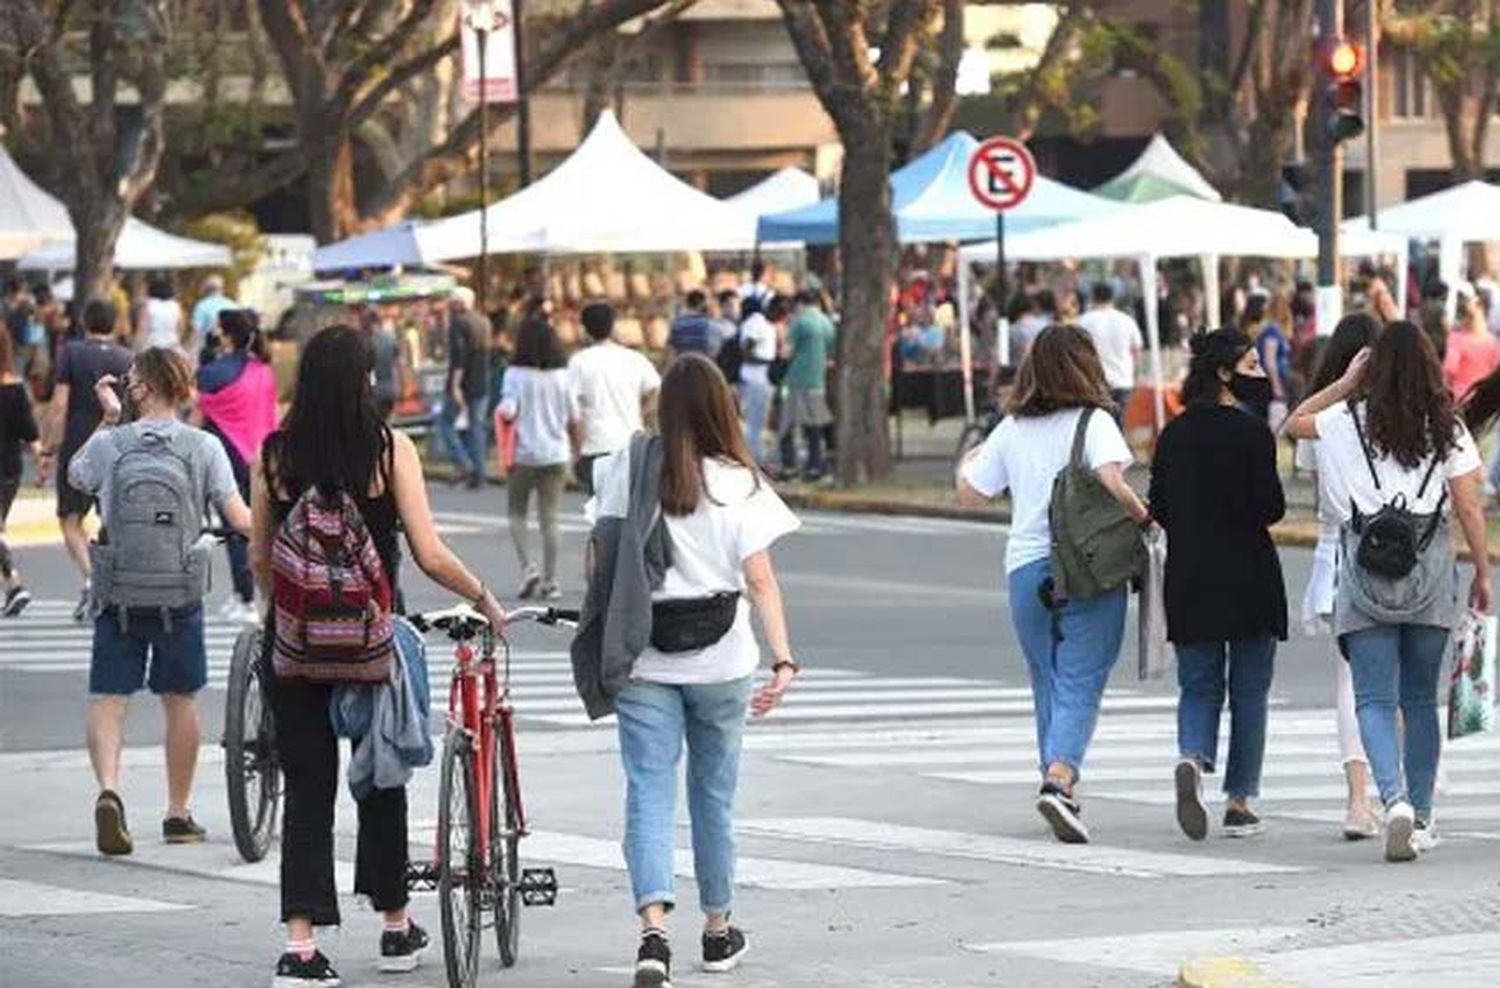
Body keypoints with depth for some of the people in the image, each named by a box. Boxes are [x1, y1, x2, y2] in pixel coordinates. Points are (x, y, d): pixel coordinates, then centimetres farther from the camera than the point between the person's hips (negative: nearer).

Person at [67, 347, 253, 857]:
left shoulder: (109, 444, -5)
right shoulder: (203, 446, -6)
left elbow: (75, 476, 17)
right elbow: (239, 518, -10)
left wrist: (107, 421, 18)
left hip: (117, 594, 0)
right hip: (180, 595, 1)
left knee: (108, 698, 2)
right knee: (180, 700, 14)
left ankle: (109, 788, -23)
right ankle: (178, 814, 21)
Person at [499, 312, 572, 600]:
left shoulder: (516, 374, -10)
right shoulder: (562, 376, -1)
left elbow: (507, 412, -19)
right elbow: (574, 417, 2)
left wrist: (500, 413, 4)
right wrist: (575, 450, 16)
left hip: (524, 454, -2)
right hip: (556, 454, 2)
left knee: (517, 514, 14)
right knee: (550, 518, 6)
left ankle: (528, 567, -3)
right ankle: (549, 580, 5)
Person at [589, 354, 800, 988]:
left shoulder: (624, 472, -3)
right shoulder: (738, 484, -7)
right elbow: (760, 580, -12)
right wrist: (783, 660, -13)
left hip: (638, 657, 0)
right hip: (719, 659, 0)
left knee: (648, 792, -3)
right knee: (714, 791, 16)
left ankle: (654, 930, -23)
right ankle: (717, 930, 28)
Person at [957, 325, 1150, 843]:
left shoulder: (1012, 429, 6)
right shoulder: (1093, 423, -6)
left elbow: (971, 493, 13)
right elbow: (1112, 481, -22)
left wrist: (967, 464, 34)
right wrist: (1144, 517, -5)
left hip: (1026, 570, 4)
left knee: (1048, 683, 17)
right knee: (1080, 684, -6)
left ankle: (1057, 781, 22)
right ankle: (1059, 781, -25)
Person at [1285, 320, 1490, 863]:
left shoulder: (1350, 421, 0)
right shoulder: (1447, 428, 2)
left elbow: (1295, 423, 19)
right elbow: (1469, 507, 1)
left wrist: (1345, 382, 19)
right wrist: (1482, 574, 10)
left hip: (1365, 565, -1)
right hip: (1430, 569, 1)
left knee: (1374, 700, -3)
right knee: (1420, 699, 14)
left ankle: (1395, 799, -25)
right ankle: (1421, 817, 18)